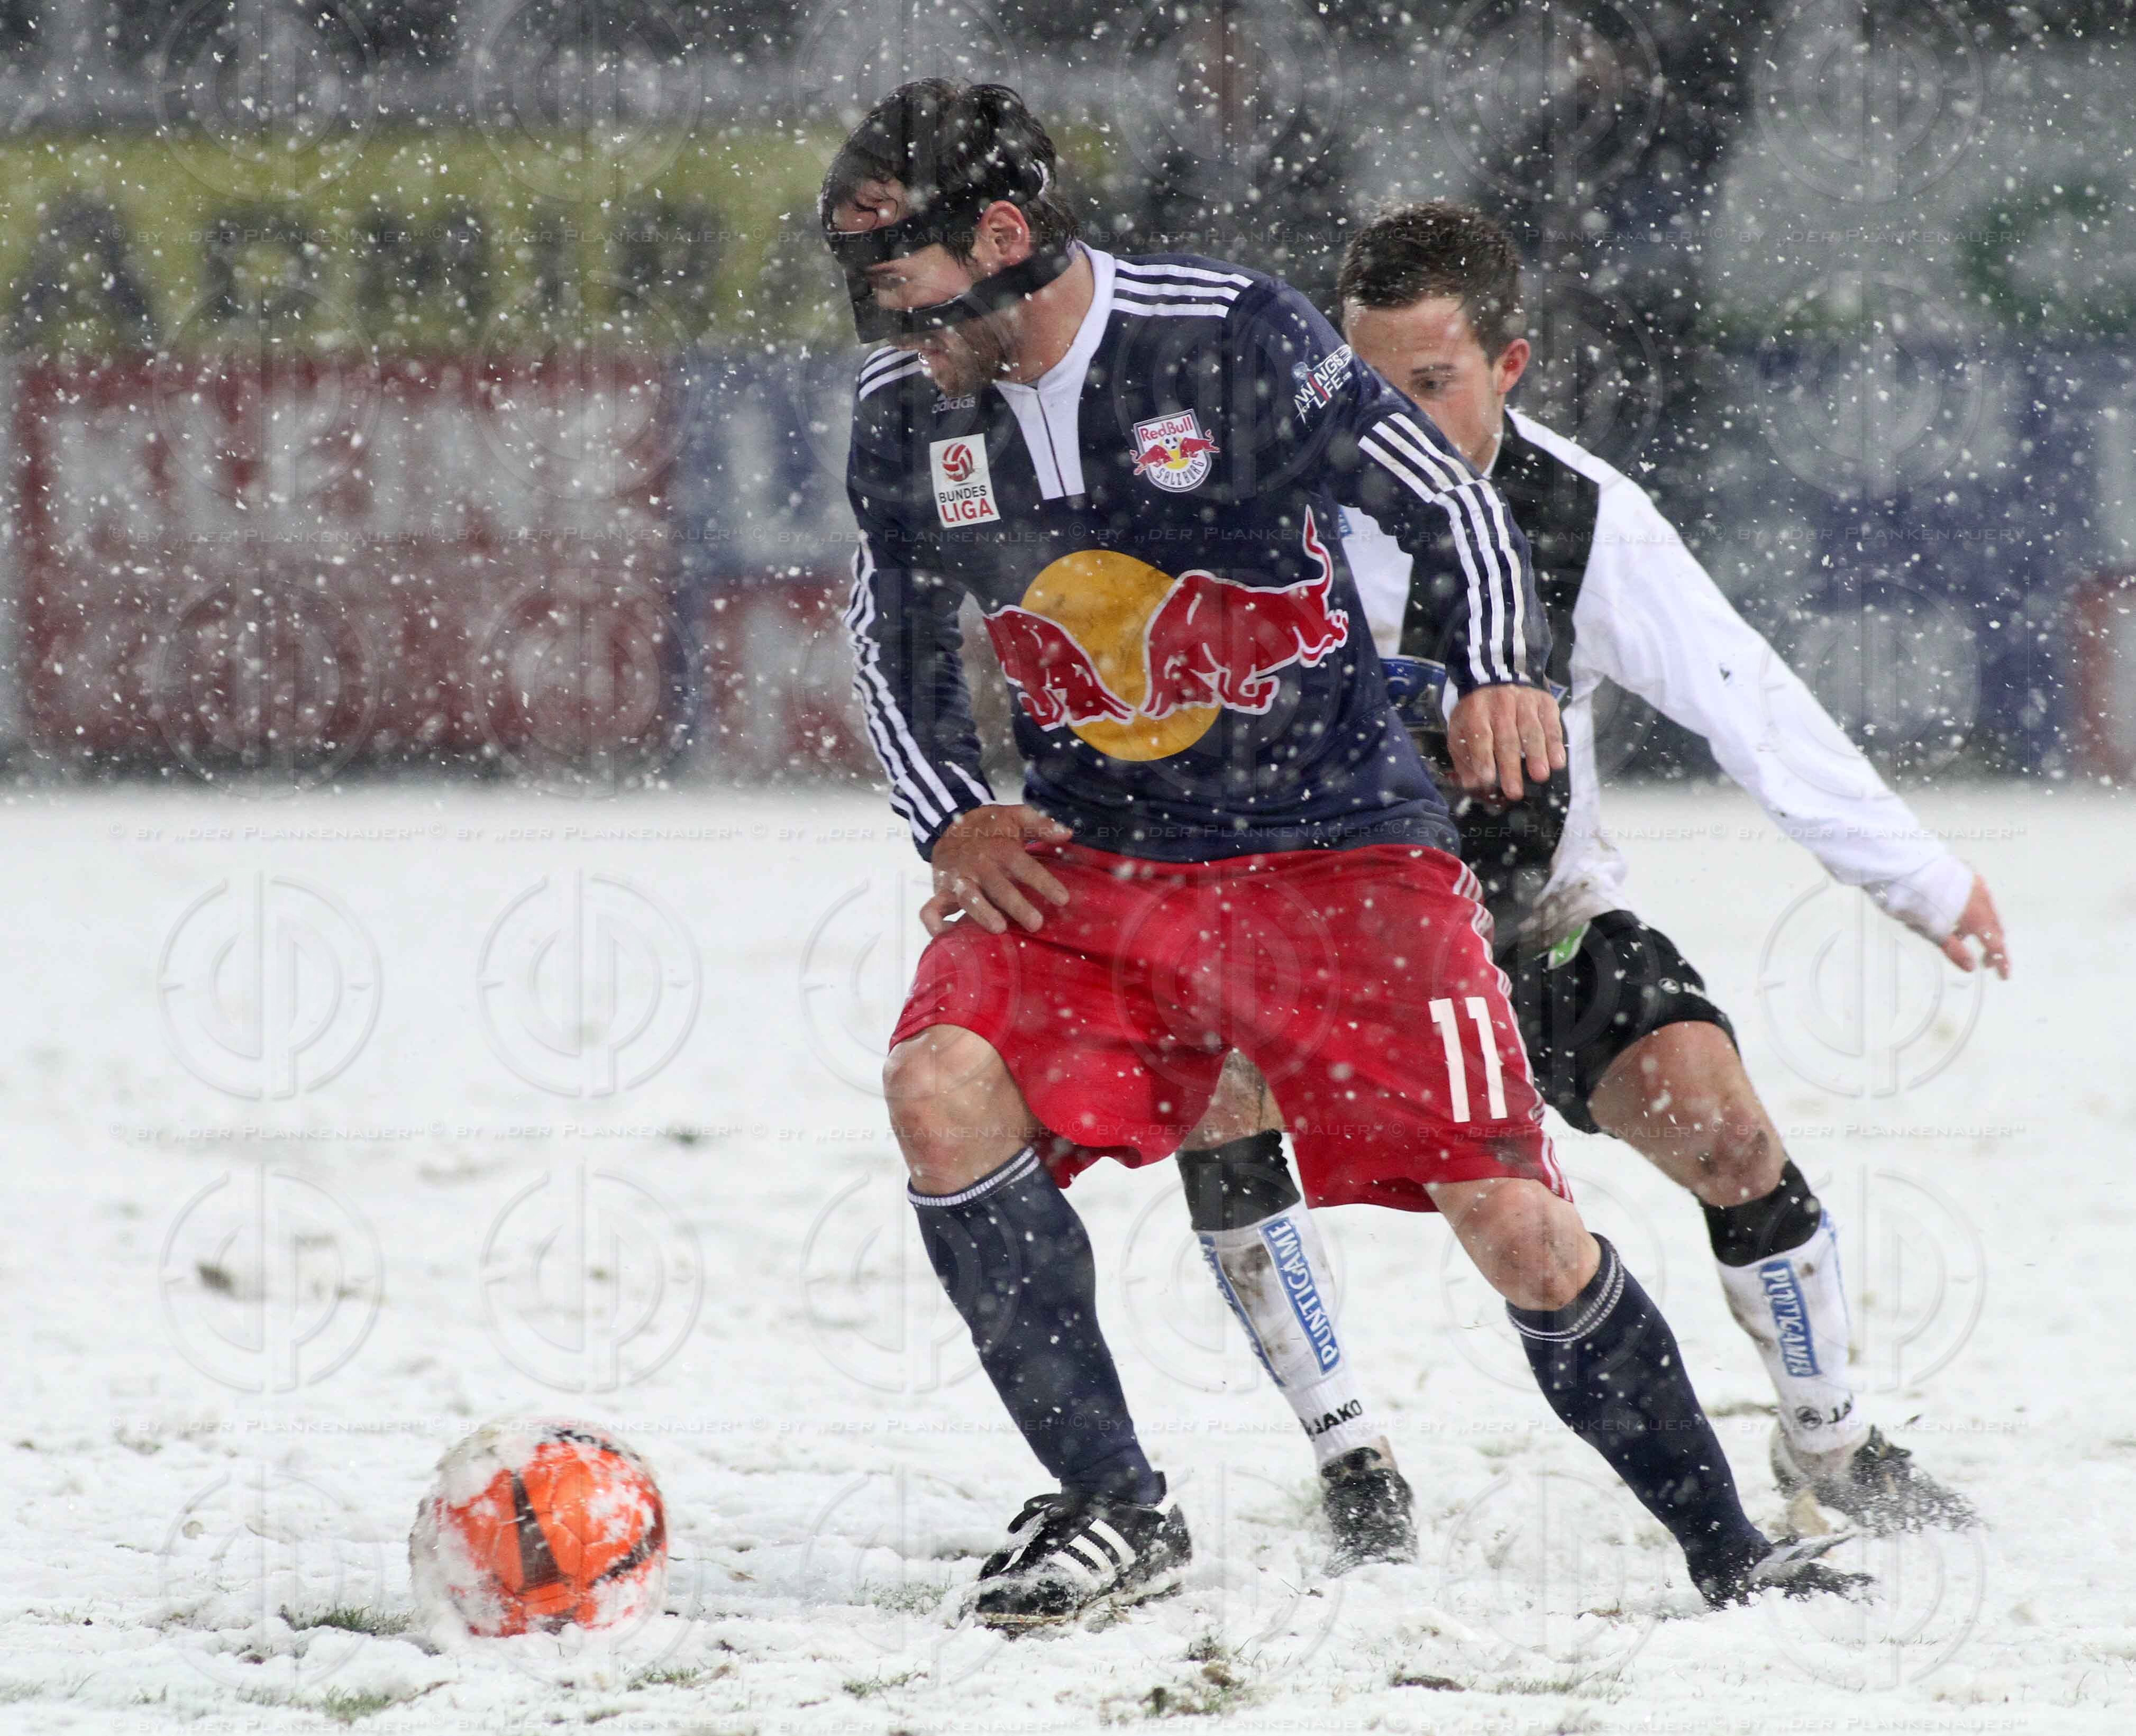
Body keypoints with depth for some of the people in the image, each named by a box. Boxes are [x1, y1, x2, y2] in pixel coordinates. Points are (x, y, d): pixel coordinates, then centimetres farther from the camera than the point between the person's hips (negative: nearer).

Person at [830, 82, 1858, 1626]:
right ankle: (1117, 1514, -9)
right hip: (1086, 861, 4)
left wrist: (1498, 674, -25)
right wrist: (953, 819, 1)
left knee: (1511, 1220, -10)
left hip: (1339, 843, -4)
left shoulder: (1232, 337, -15)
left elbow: (1449, 503, -8)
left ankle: (1728, 1551, 9)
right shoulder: (905, 412, -1)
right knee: (943, 1091, -21)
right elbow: (894, 637, 15)